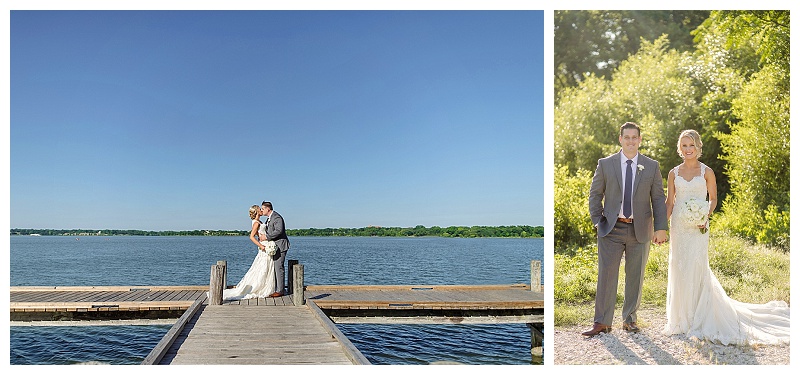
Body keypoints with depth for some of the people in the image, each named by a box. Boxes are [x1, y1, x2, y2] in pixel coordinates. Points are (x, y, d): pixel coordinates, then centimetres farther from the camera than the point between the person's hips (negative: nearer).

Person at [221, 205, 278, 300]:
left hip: (267, 245, 9)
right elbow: (251, 237, -21)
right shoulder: (256, 223, -14)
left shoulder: (259, 222, 14)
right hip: (265, 246, -9)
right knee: (262, 271, -5)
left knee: (268, 270, 11)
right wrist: (261, 246, -23)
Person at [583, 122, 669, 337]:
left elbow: (658, 199, 4)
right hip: (611, 229, -1)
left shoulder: (652, 166, 5)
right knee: (606, 275, -2)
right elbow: (595, 194, 7)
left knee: (635, 277, 8)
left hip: (640, 230, 1)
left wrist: (661, 228, -4)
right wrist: (597, 221, -2)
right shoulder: (605, 164, 3)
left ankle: (630, 319, 22)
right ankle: (602, 322, 5)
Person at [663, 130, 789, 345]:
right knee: (679, 271, 4)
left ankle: (698, 320, 8)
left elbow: (713, 199, 7)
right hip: (678, 227, 2)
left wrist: (706, 216, -12)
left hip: (697, 228, -2)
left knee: (696, 270, -5)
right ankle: (681, 319, 17)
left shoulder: (707, 172, 2)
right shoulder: (674, 173, 8)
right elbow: (669, 202, 9)